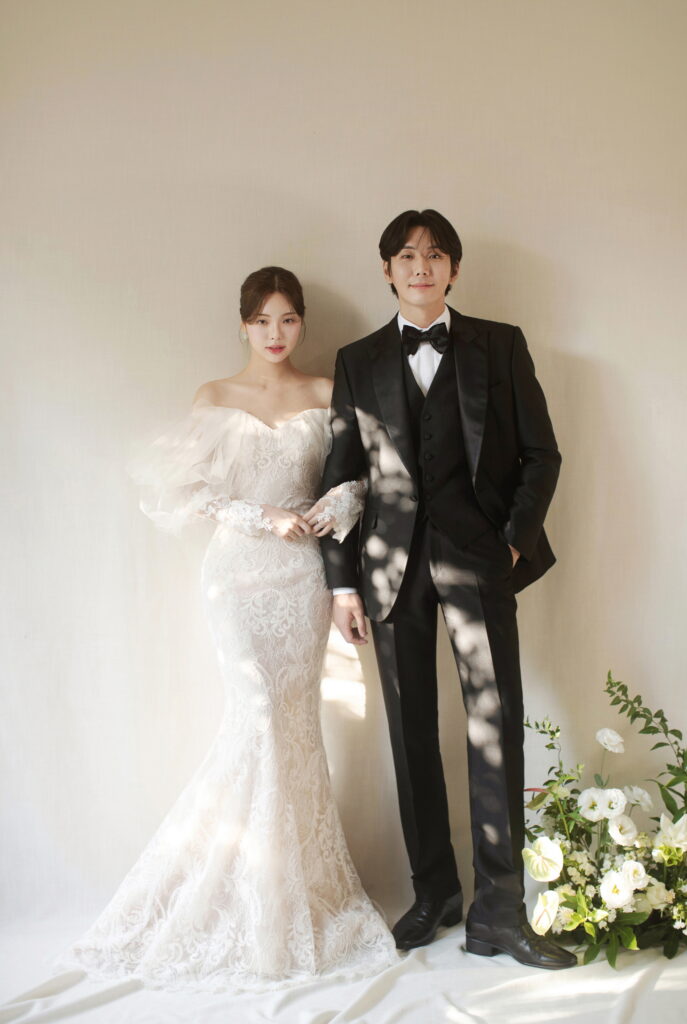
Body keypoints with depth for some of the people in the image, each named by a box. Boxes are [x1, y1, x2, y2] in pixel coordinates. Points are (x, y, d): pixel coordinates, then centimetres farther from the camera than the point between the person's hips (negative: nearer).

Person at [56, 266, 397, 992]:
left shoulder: (325, 395, 9)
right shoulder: (216, 399, 5)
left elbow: (356, 474, 9)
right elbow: (192, 492, -1)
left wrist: (334, 508, -11)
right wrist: (266, 517, -10)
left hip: (303, 575, 2)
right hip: (241, 571, -2)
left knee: (295, 718, 2)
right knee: (259, 712, -11)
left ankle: (301, 897, 13)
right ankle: (262, 914, 1)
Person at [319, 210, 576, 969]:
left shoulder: (500, 346, 8)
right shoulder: (358, 362, 11)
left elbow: (540, 454, 7)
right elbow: (342, 475, 9)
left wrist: (515, 540, -4)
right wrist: (343, 579, 3)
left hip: (476, 557, -2)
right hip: (392, 562, 2)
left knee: (495, 725, -8)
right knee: (413, 731, 6)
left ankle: (498, 911, -1)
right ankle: (433, 891, 18)